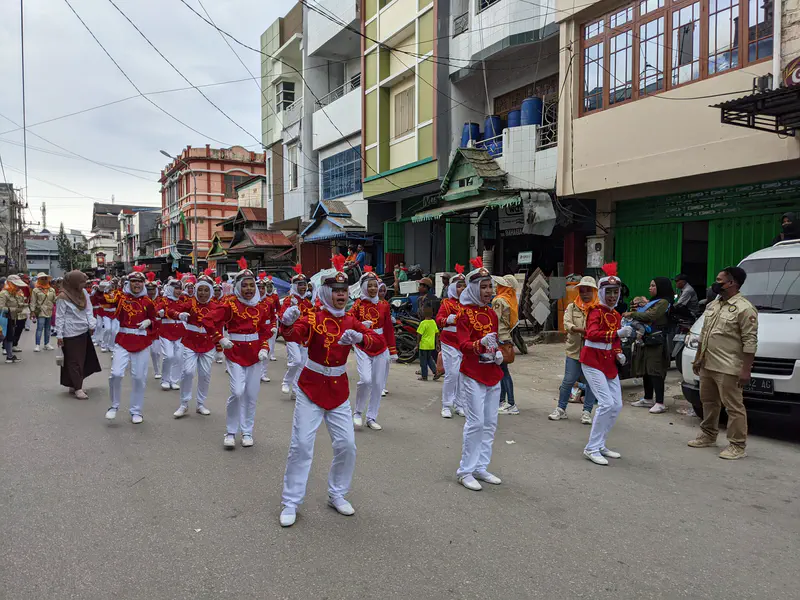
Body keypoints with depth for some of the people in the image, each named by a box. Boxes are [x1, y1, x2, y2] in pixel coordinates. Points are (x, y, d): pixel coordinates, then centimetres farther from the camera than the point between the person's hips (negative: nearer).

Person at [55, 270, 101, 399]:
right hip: (70, 333, -7)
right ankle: (77, 388, 5)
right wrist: (59, 335, -11)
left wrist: (92, 324, -6)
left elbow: (89, 310, 6)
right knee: (74, 360, 0)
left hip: (84, 331, 7)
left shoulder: (84, 292, 4)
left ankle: (74, 385, 25)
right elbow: (60, 317, -12)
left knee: (82, 359, 12)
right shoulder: (63, 297, -14)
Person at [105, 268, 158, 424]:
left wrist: (148, 322, -6)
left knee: (139, 377, 5)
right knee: (116, 374, -13)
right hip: (123, 341, -1)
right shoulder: (121, 297, 1)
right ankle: (114, 406, 13)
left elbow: (153, 320, 13)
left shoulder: (147, 301, 4)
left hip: (142, 342, 1)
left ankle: (136, 411, 21)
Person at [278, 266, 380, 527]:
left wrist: (360, 338, -34)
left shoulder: (351, 322, 1)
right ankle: (290, 503, 12)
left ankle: (337, 495, 26)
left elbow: (378, 341, -12)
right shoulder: (313, 317, -11)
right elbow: (296, 334, -32)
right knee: (301, 444, -5)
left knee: (347, 445, 4)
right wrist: (288, 323, -56)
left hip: (338, 391, 4)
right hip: (311, 388, -4)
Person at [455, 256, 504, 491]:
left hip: (493, 374, 7)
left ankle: (481, 468, 20)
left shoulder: (492, 313, 13)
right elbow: (463, 345, -17)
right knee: (476, 422, -9)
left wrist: (498, 353, 2)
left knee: (490, 423, 9)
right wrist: (480, 344, -36)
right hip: (473, 374, -7)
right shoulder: (464, 312, -9)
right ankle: (465, 471, 4)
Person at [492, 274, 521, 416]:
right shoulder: (512, 301, 13)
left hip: (500, 339, -9)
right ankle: (502, 401, 22)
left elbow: (496, 322, -17)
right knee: (502, 371, 14)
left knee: (503, 371, -6)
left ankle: (511, 405, -5)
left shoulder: (499, 301, -13)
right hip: (507, 339, 9)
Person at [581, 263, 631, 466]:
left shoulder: (616, 315, 12)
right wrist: (618, 333, -38)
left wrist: (619, 354, 3)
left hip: (609, 363, 9)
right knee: (606, 403, -15)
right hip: (593, 362, -9)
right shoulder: (596, 311, -13)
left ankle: (600, 445, 22)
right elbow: (592, 334, -30)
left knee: (617, 405, 8)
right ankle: (592, 448, -4)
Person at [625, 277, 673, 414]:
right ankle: (648, 399, 21)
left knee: (655, 372, -10)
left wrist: (632, 314, -10)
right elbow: (645, 315, 15)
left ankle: (660, 403, -7)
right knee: (646, 370, 12)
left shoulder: (663, 302, -8)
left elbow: (650, 316, -19)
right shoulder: (653, 301, 21)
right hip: (647, 339, 9)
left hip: (656, 341, -9)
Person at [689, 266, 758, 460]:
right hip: (707, 365, 9)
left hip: (728, 368, -8)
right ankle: (708, 436, 31)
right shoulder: (713, 305, 13)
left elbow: (750, 342, -16)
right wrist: (697, 359, 19)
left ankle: (737, 446, 6)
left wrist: (746, 370, -20)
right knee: (708, 402, 18)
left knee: (733, 406, -2)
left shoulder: (744, 309, -13)